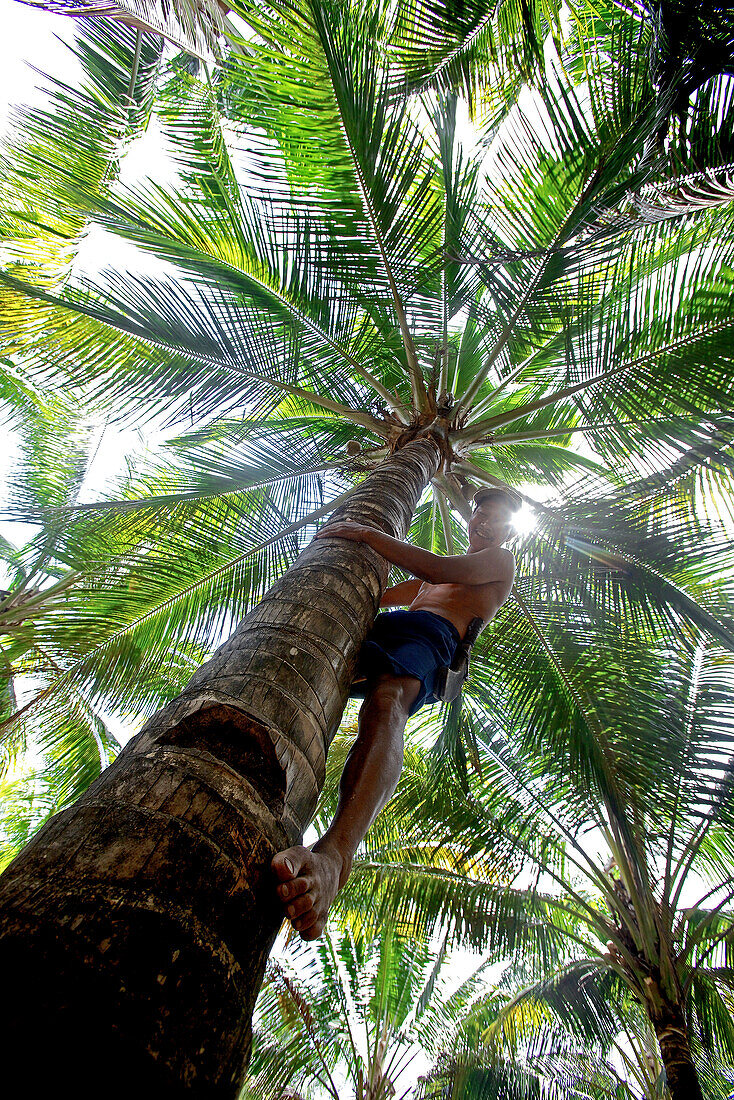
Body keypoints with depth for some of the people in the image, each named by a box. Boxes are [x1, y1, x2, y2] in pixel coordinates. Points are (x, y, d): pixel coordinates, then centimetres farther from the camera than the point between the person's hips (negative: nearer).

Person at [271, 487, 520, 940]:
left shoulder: (502, 561, 20)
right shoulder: (434, 573, 45)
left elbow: (445, 571, -1)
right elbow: (376, 594, 46)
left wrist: (370, 535, -6)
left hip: (432, 633, -8)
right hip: (378, 626, 9)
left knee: (386, 705, -41)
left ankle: (333, 857, -63)